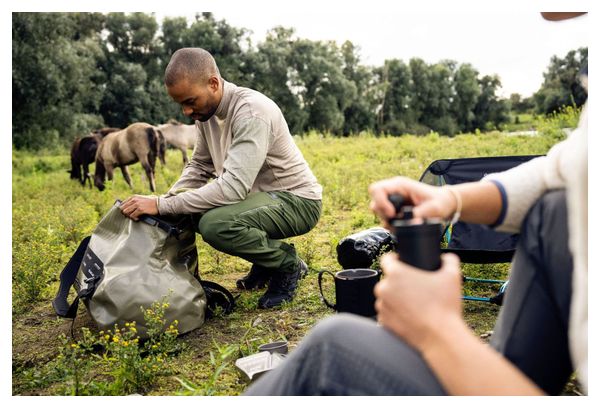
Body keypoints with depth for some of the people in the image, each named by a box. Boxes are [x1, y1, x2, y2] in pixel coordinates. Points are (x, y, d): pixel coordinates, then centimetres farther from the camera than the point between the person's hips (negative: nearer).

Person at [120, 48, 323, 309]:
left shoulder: (251, 111, -26)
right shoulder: (206, 111, 1)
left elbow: (234, 187, -34)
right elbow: (199, 166, 12)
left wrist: (161, 206, -32)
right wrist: (167, 199, -6)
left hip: (296, 201, -9)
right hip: (258, 194, 9)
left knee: (214, 225, -31)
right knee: (186, 211, 3)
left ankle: (287, 264, -4)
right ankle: (266, 259, 12)